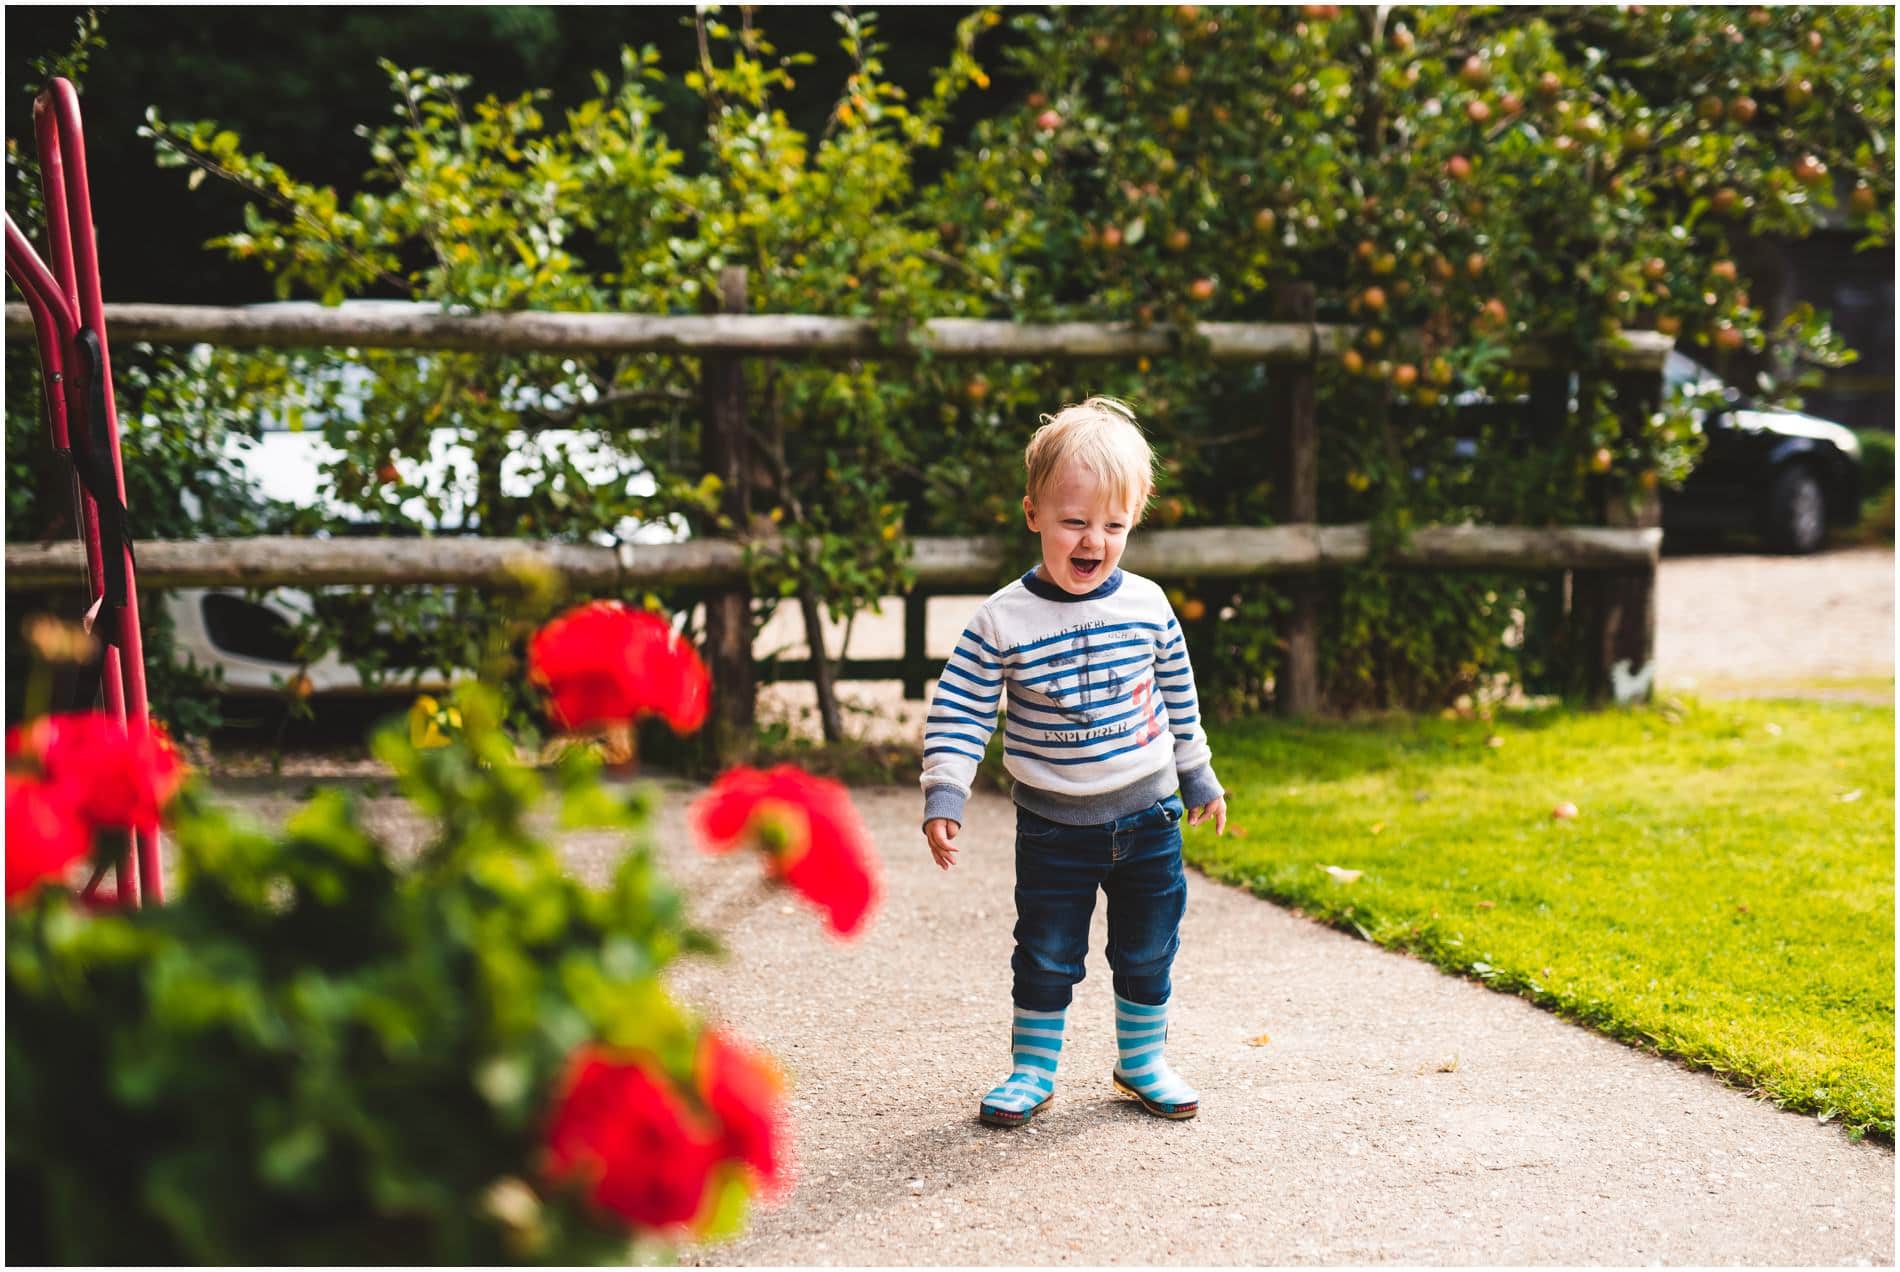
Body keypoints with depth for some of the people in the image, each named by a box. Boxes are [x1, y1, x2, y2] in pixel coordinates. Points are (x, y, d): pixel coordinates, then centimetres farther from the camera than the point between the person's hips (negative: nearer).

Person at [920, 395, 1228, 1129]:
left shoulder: (1146, 606, -4)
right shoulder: (1003, 621, -13)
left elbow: (1177, 696, 10)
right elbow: (959, 713, -9)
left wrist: (1198, 777, 18)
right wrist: (943, 799, -17)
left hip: (1148, 817, 2)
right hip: (1054, 826, -2)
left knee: (1147, 950, 12)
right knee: (1047, 955, 6)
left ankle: (1142, 1061, 30)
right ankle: (1033, 1070, 22)